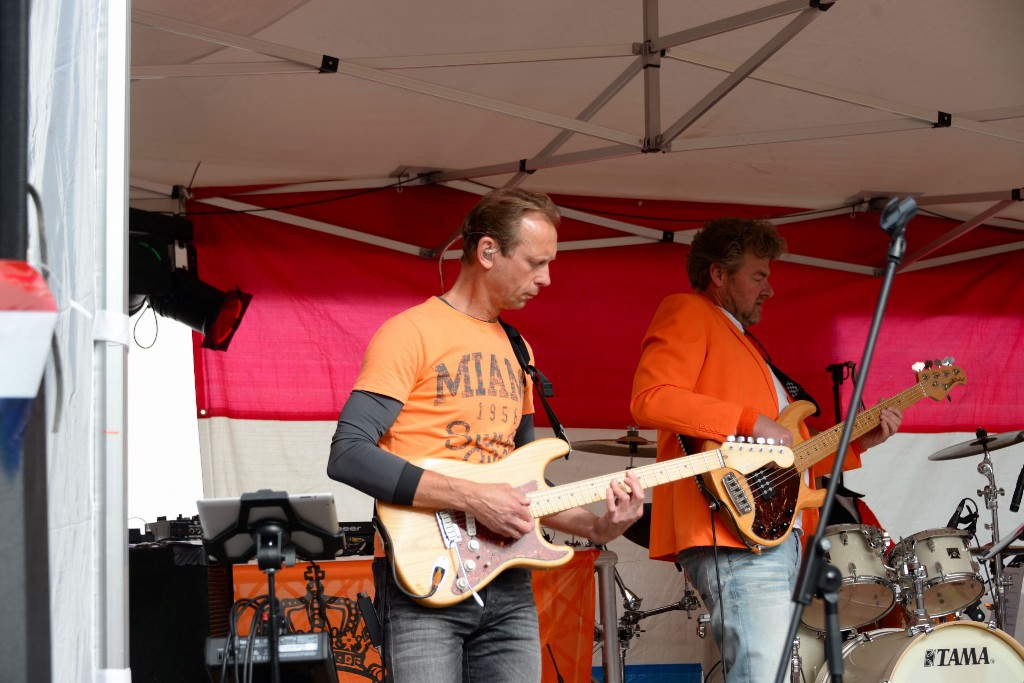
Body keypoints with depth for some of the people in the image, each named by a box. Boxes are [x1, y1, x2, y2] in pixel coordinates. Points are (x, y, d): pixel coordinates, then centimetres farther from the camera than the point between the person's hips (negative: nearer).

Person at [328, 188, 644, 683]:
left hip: (507, 585, 7)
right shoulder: (410, 333, -6)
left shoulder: (516, 349, 18)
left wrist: (594, 526, 7)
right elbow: (348, 455, -16)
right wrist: (471, 498, -18)